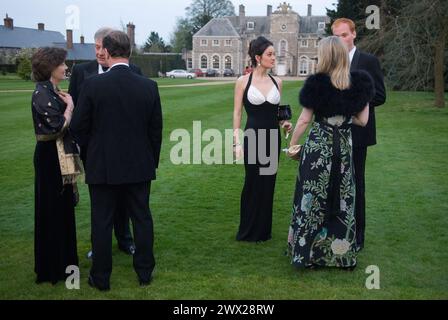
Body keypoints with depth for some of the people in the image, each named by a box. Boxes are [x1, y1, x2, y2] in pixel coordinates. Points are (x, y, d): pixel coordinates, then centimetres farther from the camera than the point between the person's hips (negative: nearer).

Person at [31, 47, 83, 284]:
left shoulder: (52, 91, 11)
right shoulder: (42, 94, -17)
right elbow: (58, 126, -23)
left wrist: (67, 105, 2)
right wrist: (69, 107, -10)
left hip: (60, 155, 9)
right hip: (50, 156, -9)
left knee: (62, 207, 16)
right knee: (52, 209, 0)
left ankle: (63, 259, 29)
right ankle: (52, 268, 11)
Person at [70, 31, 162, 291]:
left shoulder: (93, 85, -13)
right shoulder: (149, 86, -5)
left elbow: (79, 127, -6)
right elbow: (156, 130, 2)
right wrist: (153, 161, 14)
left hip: (102, 166, -2)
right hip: (140, 166, 2)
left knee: (102, 222, 8)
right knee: (142, 218, 13)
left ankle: (101, 277, 18)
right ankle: (145, 272, 23)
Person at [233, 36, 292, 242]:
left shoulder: (277, 82, 7)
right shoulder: (243, 82, -4)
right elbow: (237, 113, -3)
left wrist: (284, 123, -3)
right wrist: (237, 142, -9)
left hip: (273, 138, 4)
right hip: (253, 137, -4)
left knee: (268, 183, 9)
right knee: (253, 183, 4)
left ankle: (263, 230, 23)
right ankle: (248, 231, 20)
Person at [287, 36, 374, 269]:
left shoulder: (317, 83, -10)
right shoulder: (359, 83, -1)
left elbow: (304, 120, -7)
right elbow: (362, 120, 2)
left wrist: (292, 145, 5)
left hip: (317, 147, -2)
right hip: (344, 147, 3)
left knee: (312, 197, 8)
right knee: (341, 199, 11)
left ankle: (307, 250, 16)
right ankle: (340, 252, 19)